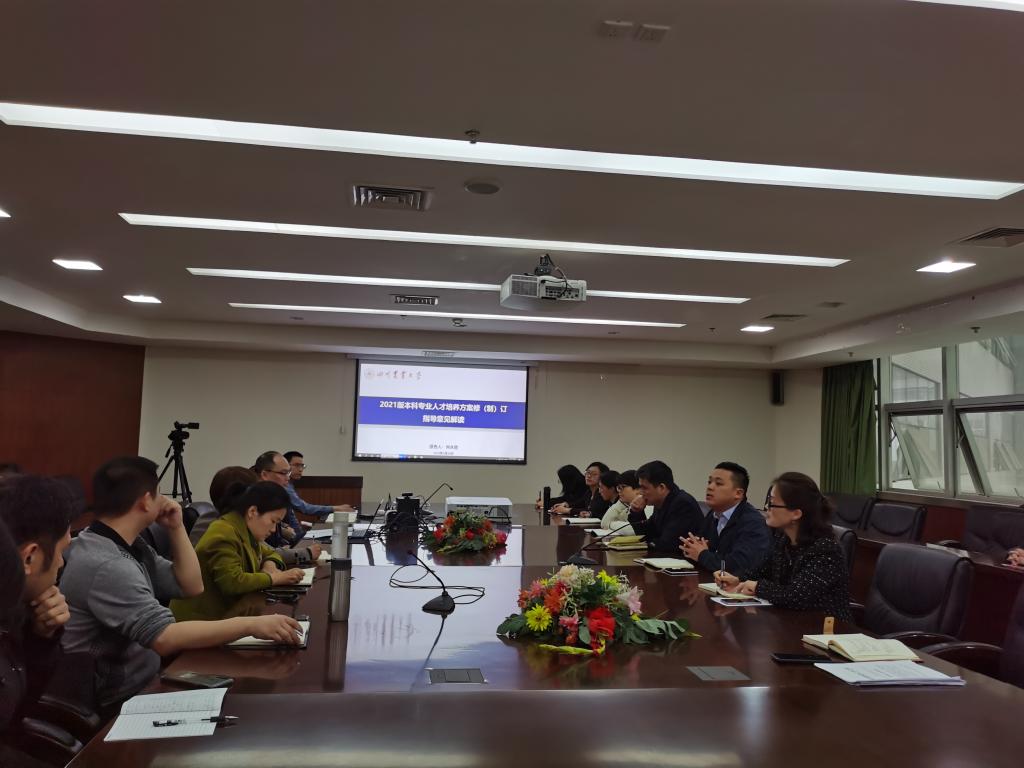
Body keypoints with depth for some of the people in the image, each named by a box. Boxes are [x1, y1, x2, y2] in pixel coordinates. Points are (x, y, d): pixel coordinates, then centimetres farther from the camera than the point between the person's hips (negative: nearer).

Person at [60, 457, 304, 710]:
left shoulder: (128, 545, 3)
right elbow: (165, 638, -33)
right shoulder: (105, 565, -27)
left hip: (141, 683, 8)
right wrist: (251, 624, -32)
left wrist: (176, 528, -2)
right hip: (114, 704, -8)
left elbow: (192, 586, 9)